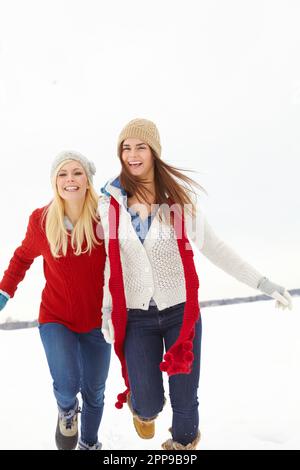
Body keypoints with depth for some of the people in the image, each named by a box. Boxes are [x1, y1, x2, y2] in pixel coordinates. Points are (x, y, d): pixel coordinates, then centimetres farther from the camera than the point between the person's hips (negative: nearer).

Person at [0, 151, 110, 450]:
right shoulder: (41, 220, -11)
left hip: (96, 320, 1)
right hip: (55, 318, -1)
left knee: (94, 391, 15)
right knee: (67, 385, -18)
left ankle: (89, 444, 46)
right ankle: (66, 411, 22)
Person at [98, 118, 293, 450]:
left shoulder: (179, 195, -5)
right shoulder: (110, 202, -3)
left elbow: (212, 246, -1)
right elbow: (109, 258, 6)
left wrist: (261, 282, -3)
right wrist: (107, 308, 3)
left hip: (181, 311, 0)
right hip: (136, 317, 0)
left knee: (184, 398, 8)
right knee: (149, 404, 0)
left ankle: (183, 443, 41)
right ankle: (138, 404, 38)